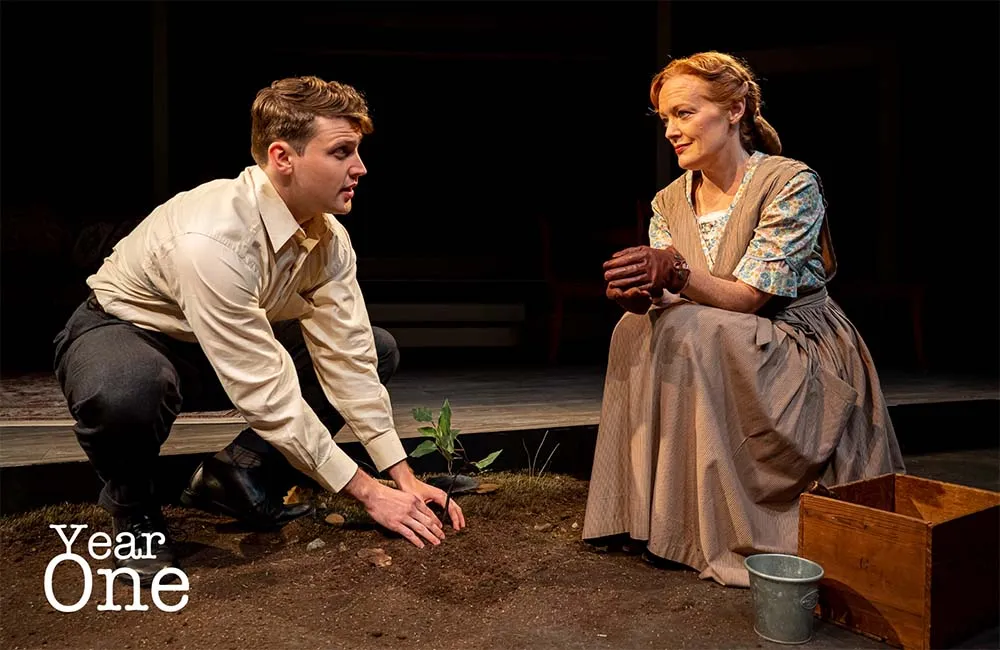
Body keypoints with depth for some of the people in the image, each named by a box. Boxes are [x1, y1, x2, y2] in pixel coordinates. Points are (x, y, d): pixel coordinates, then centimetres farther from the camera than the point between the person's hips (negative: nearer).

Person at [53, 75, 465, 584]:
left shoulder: (329, 238, -13)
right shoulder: (213, 238, -36)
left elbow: (347, 359, -11)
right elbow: (267, 394, -35)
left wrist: (404, 477, -16)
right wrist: (367, 492, -29)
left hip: (230, 347, 7)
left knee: (377, 350, -2)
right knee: (126, 392, -43)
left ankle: (239, 477, 1)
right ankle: (131, 506, -7)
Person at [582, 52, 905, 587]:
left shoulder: (792, 183, -14)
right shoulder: (670, 202, 4)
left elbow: (748, 298, -21)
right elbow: (667, 295, -5)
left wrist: (675, 269, -36)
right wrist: (641, 290, -28)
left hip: (803, 356, -5)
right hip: (720, 359, 6)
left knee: (692, 333, -30)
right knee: (640, 327, -21)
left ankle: (717, 531, -20)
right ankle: (654, 517, -13)